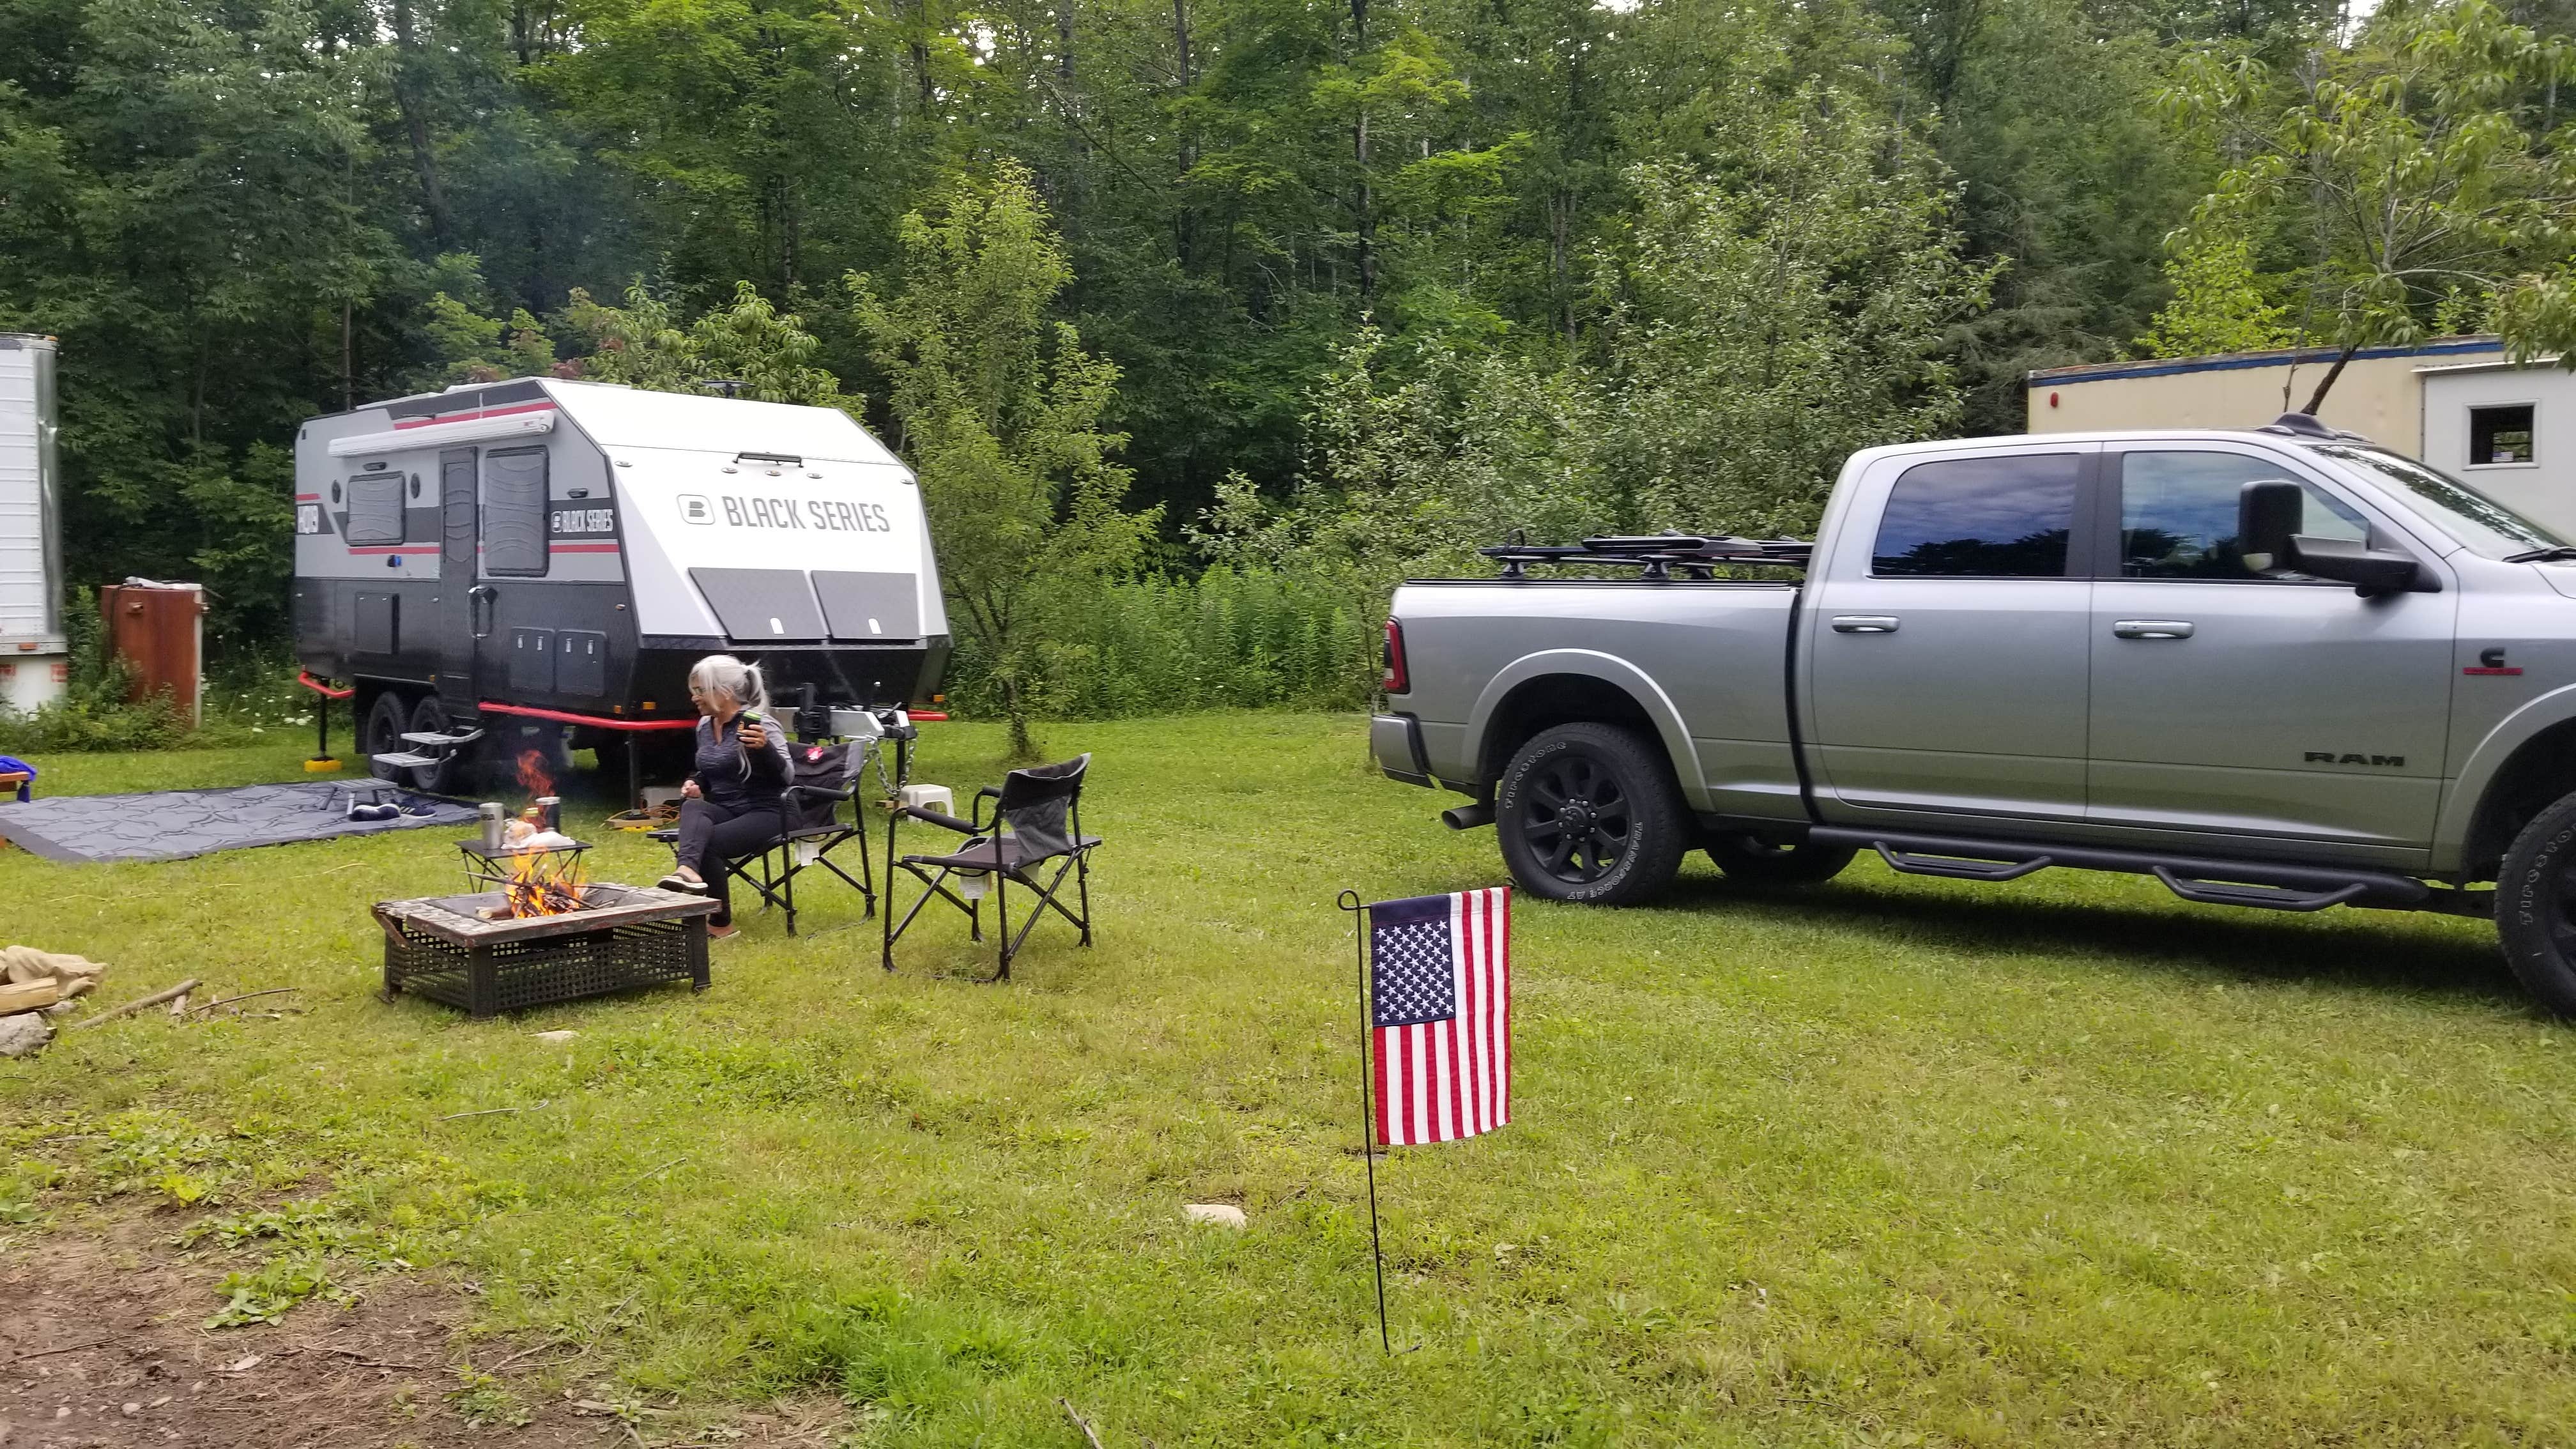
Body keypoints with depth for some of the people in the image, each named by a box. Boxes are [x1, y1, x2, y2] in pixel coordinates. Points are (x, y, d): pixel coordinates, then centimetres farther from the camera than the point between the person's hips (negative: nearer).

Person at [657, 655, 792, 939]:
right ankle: (689, 870, -55)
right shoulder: (704, 725, 9)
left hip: (762, 812, -6)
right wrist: (694, 784, 3)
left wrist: (765, 748, -37)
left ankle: (720, 922, -18)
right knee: (692, 807, -28)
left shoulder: (758, 724, -13)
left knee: (709, 844, -30)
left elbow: (787, 779, -20)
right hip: (721, 809, 6)